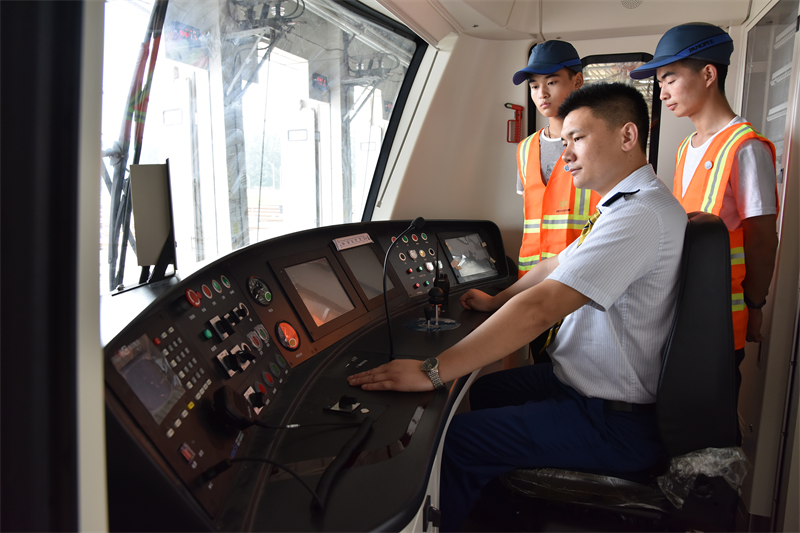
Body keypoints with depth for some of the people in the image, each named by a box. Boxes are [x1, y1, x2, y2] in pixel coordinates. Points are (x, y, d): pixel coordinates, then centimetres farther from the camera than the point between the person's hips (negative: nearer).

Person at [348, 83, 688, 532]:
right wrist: (497, 301, 28)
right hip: (584, 383, 11)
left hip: (616, 423, -10)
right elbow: (556, 266, 22)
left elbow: (540, 308, -34)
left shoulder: (642, 214, -25)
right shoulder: (625, 205, 11)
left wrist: (433, 372, -33)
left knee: (455, 443, -15)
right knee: (476, 393, 18)